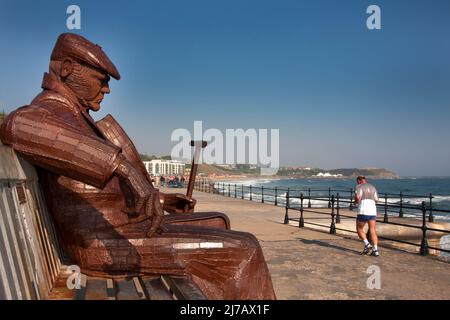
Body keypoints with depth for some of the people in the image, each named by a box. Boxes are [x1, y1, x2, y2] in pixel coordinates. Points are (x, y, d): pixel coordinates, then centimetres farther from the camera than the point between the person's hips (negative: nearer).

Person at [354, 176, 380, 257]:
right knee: (373, 231, 5)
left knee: (359, 229, 11)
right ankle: (375, 250, -3)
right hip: (372, 211, 5)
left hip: (363, 211, -5)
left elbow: (357, 197, -15)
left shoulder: (359, 187, 1)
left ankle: (367, 244, -5)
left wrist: (356, 201, 6)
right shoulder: (373, 187, 18)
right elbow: (376, 200, 19)